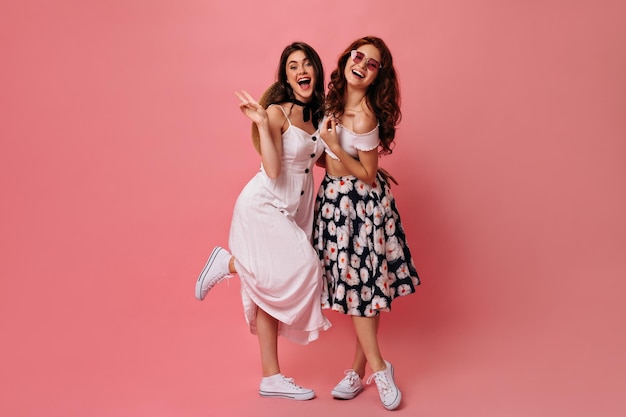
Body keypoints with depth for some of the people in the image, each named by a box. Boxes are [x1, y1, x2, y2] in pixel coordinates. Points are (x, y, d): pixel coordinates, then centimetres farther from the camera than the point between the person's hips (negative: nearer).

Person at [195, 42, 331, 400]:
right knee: (303, 267, -19)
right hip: (264, 206, -7)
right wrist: (262, 125, -26)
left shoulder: (316, 114, 9)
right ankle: (228, 262, 1)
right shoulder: (276, 112, -13)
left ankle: (272, 378, 15)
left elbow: (321, 159, 13)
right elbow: (273, 170, -21)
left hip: (292, 211, 7)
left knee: (271, 289, 9)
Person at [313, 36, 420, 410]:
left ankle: (370, 369, 14)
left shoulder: (364, 118, -22)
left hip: (361, 203, -7)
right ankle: (370, 369, 20)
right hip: (336, 198, 7)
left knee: (362, 284, -1)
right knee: (357, 283, 10)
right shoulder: (334, 99, 3)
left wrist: (335, 148, -23)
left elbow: (368, 176, -16)